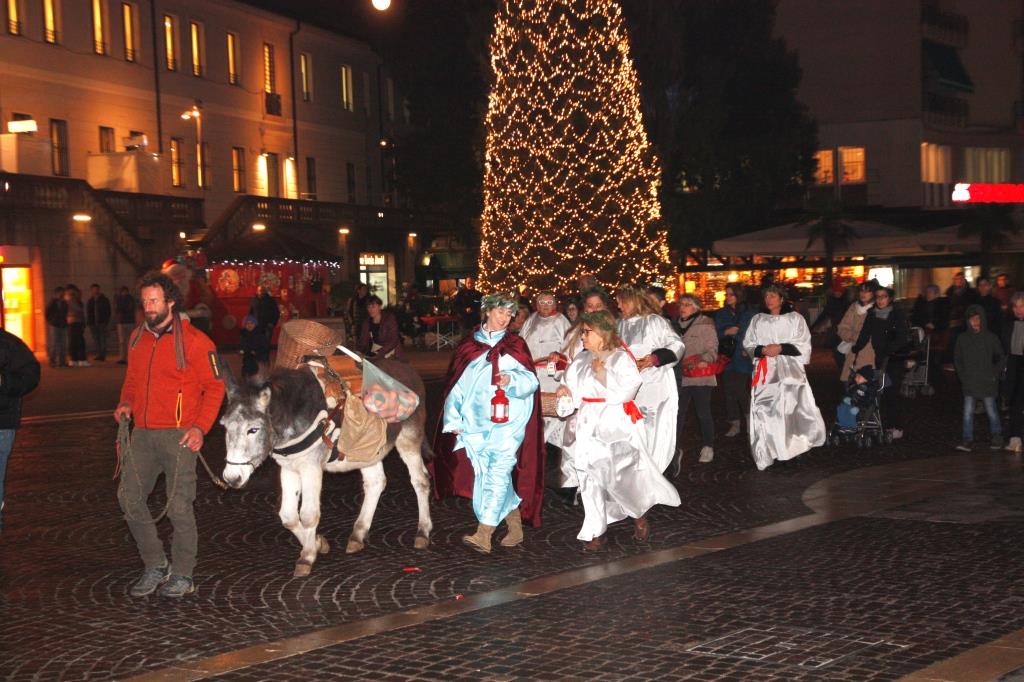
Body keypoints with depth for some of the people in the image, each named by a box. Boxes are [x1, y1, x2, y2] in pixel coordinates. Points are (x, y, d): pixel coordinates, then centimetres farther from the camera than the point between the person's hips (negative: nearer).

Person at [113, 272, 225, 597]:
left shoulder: (194, 340, -7)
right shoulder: (137, 338, 12)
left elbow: (214, 387, -5)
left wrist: (200, 427, -16)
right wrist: (125, 403, 5)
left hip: (178, 435, -6)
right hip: (143, 433, 6)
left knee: (179, 506, -3)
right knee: (129, 497, 2)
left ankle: (182, 574, 11)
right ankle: (155, 565, 17)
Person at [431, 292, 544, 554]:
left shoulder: (515, 345, 7)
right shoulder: (467, 345, 10)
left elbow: (530, 381, -1)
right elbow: (457, 385, 11)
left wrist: (511, 379, -22)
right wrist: (453, 420, 6)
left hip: (507, 422, -3)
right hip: (475, 422, 3)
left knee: (498, 473, -13)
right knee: (484, 475, 4)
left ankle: (483, 535, -19)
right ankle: (515, 529, 17)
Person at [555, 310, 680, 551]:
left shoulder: (621, 358, -7)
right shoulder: (582, 360, 9)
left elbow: (627, 389, -15)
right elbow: (574, 386, 20)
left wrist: (603, 374, -16)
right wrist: (566, 389, -2)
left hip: (617, 423, -5)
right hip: (590, 424, 5)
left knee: (622, 475, -9)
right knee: (591, 476, 2)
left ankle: (639, 515, 20)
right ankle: (596, 532, 9)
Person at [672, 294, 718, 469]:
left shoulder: (705, 324, -2)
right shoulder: (677, 325, 14)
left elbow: (712, 349, -7)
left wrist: (705, 360, -25)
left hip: (701, 376, -4)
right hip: (681, 376, 4)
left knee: (703, 412, 0)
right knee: (678, 412, 0)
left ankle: (707, 447, 13)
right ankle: (674, 447, 5)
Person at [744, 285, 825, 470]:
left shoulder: (795, 318, 6)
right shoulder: (758, 320, 15)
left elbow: (803, 346, 1)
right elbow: (748, 344, 14)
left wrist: (781, 348, -12)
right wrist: (762, 350, -7)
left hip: (789, 371, -2)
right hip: (764, 373, 2)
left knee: (793, 409, -12)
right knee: (764, 413, -6)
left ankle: (796, 447, 3)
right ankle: (765, 457, -1)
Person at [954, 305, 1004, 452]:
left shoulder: (991, 338, -2)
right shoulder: (962, 338, 2)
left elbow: (1001, 357, 7)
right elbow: (957, 359, 13)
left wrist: (995, 375, 0)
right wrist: (962, 375, 4)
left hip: (987, 383, -2)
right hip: (969, 383, 2)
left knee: (991, 411, 6)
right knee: (968, 412, -3)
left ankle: (997, 437, 21)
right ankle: (968, 440, 0)